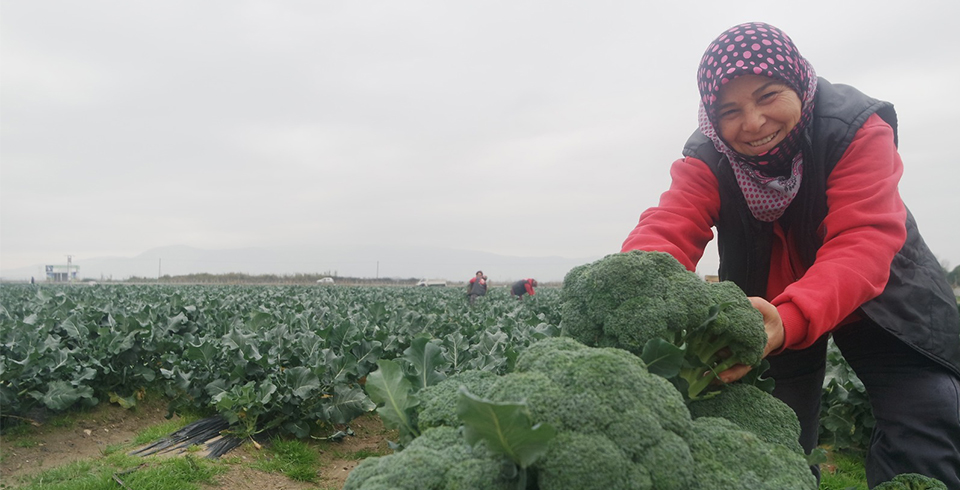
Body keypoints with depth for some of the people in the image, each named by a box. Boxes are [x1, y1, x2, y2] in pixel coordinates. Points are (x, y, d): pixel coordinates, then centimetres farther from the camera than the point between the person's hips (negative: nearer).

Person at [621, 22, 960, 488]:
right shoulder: (707, 158, -19)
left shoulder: (858, 127, -25)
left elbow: (862, 244, -38)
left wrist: (791, 320, -58)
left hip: (873, 298, -1)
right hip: (770, 306, 1)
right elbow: (668, 228, -35)